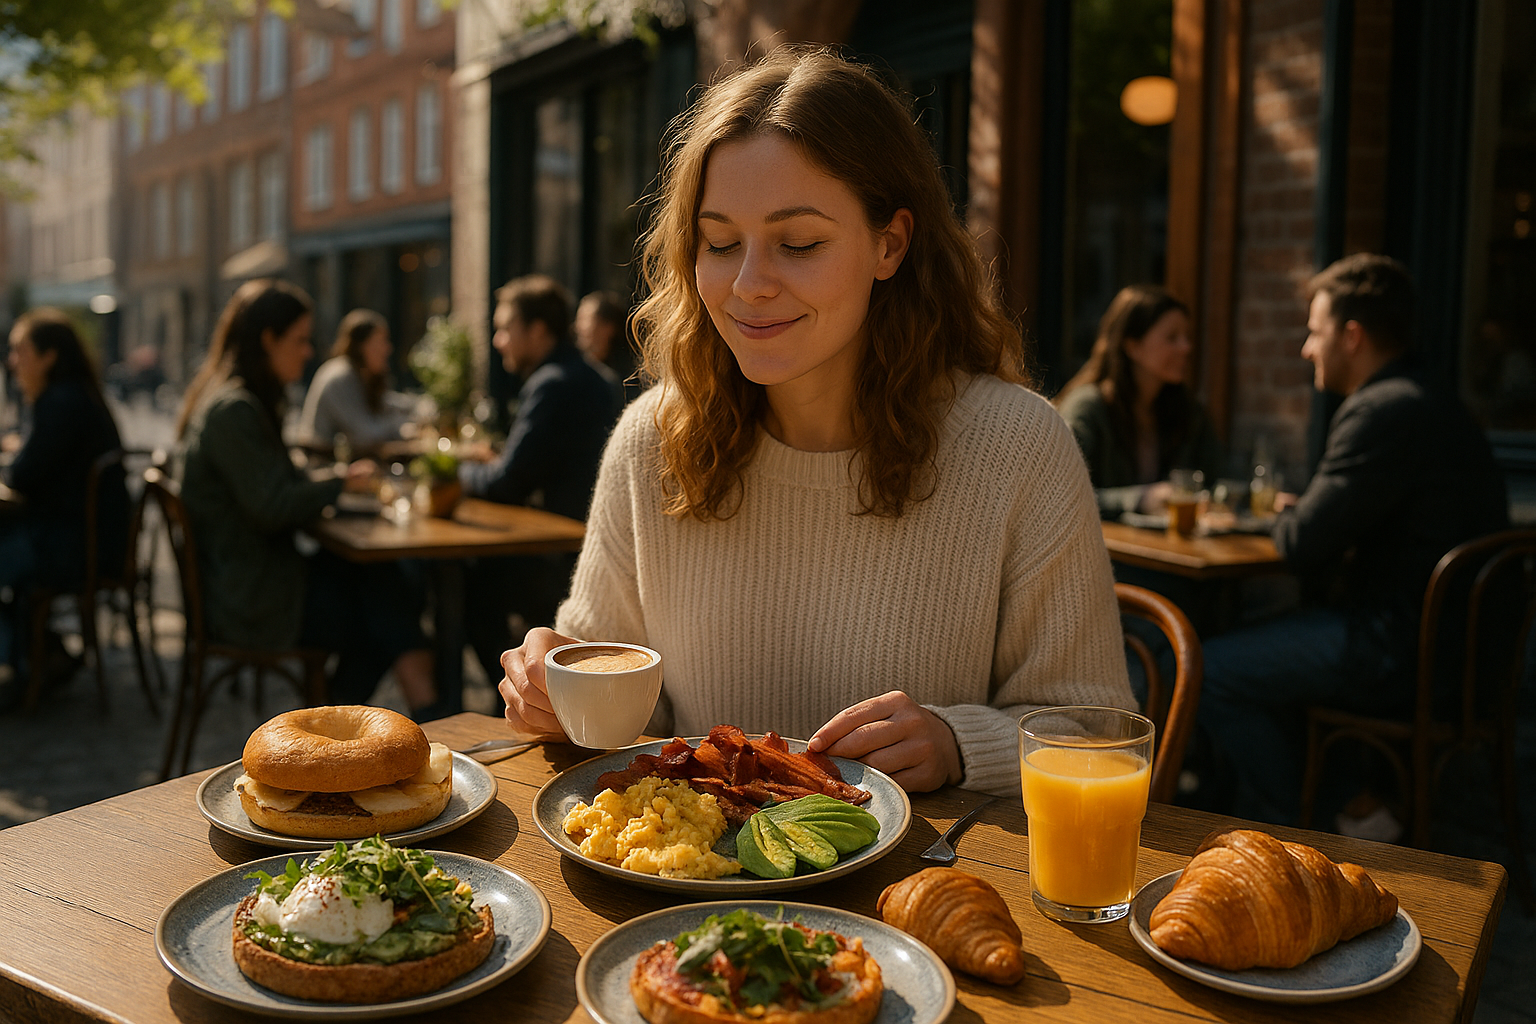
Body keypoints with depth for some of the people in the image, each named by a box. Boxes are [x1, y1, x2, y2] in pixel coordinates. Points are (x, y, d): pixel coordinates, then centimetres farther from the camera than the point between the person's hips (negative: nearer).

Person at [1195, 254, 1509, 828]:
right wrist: (1300, 513, 4)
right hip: (1447, 642, 11)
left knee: (1207, 671, -7)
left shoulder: (1383, 412, -19)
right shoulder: (1431, 405, 15)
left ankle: (1283, 838, 7)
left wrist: (1285, 517, 2)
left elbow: (1303, 543, -19)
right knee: (1253, 643, 25)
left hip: (1398, 657, -11)